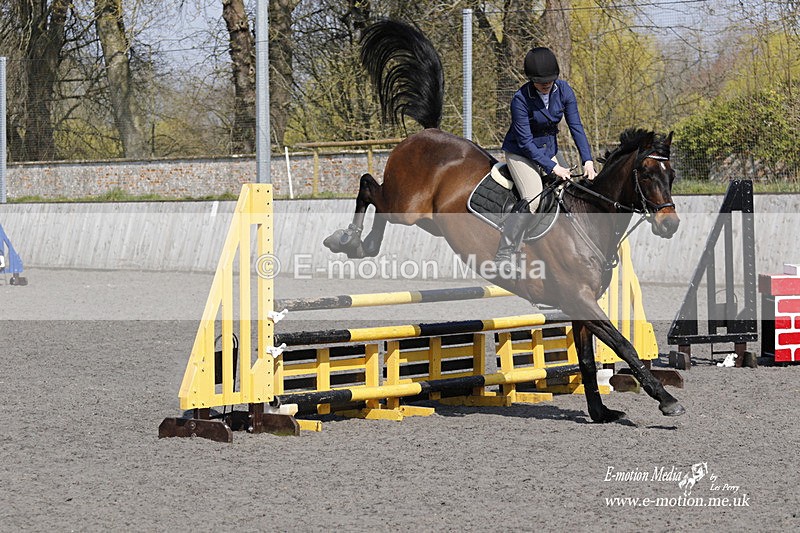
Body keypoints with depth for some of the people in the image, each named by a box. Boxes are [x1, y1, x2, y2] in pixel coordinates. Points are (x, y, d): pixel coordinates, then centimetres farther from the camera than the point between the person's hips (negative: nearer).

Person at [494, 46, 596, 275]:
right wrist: (553, 167, -24)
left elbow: (576, 126, -7)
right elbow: (526, 142, -22)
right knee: (533, 199, -25)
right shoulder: (521, 99, -25)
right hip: (521, 153, -6)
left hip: (548, 151, 6)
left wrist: (588, 161, -16)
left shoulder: (563, 91, -10)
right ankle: (503, 254, -17)